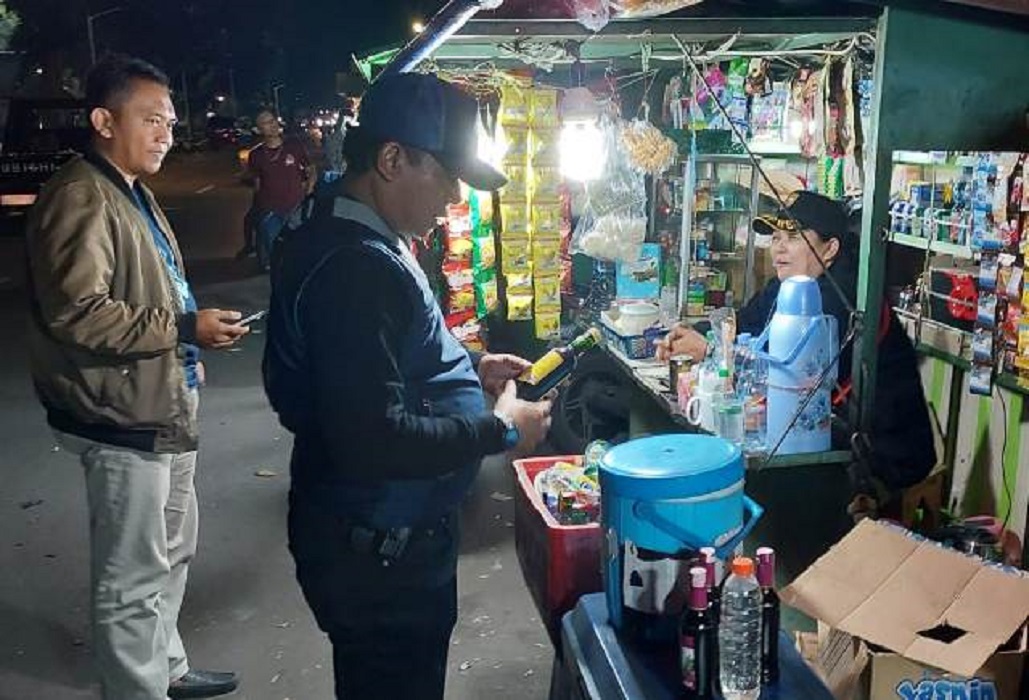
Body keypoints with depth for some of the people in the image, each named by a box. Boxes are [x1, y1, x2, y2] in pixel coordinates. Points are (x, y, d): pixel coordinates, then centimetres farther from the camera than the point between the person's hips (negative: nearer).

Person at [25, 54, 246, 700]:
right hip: (124, 418, -11)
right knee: (132, 577, 2)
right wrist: (186, 328, -23)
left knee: (172, 551, 23)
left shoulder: (133, 193, 15)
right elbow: (75, 311, -26)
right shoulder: (80, 198, -17)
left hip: (164, 407, 11)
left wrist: (188, 349, 13)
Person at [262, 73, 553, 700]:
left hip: (379, 536, 10)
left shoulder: (360, 247, 8)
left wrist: (471, 369, 8)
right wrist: (501, 429, -21)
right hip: (379, 553, -10)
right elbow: (373, 440, -32)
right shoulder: (356, 269, -27)